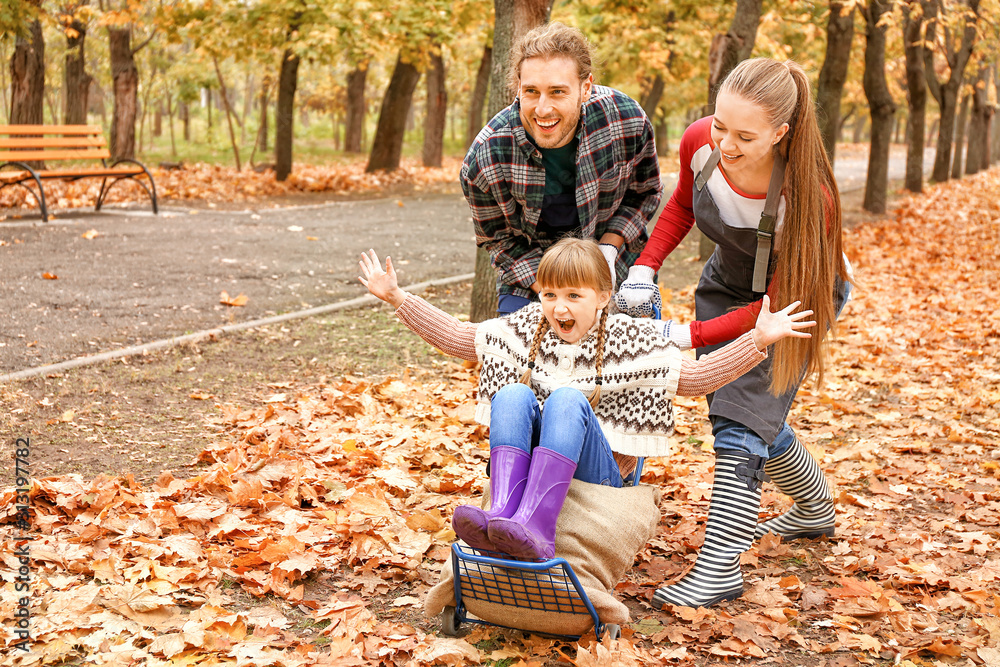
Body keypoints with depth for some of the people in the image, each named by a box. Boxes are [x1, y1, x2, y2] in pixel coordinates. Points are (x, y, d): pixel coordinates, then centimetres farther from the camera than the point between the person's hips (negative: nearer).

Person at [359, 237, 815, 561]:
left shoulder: (628, 340, 1)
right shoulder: (526, 329, 9)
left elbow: (694, 377, -2)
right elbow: (456, 337, 16)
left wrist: (757, 339, -15)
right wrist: (398, 298, 9)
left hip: (597, 475, -3)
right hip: (527, 462, 3)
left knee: (567, 398, -31)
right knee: (513, 394, -26)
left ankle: (534, 525, -51)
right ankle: (502, 517, -47)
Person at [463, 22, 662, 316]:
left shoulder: (628, 119, -23)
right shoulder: (483, 161, -26)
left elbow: (644, 193, -4)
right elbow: (498, 238, -9)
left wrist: (608, 249, -18)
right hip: (530, 274, -1)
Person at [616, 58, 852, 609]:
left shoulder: (807, 197, -38)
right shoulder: (700, 143, -26)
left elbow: (781, 303, -29)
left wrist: (690, 336, -34)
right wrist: (645, 269, -16)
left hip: (799, 297, -6)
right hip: (726, 287, 6)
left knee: (743, 420, -18)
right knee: (754, 419, 17)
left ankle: (719, 567, -11)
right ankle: (815, 511, 44)